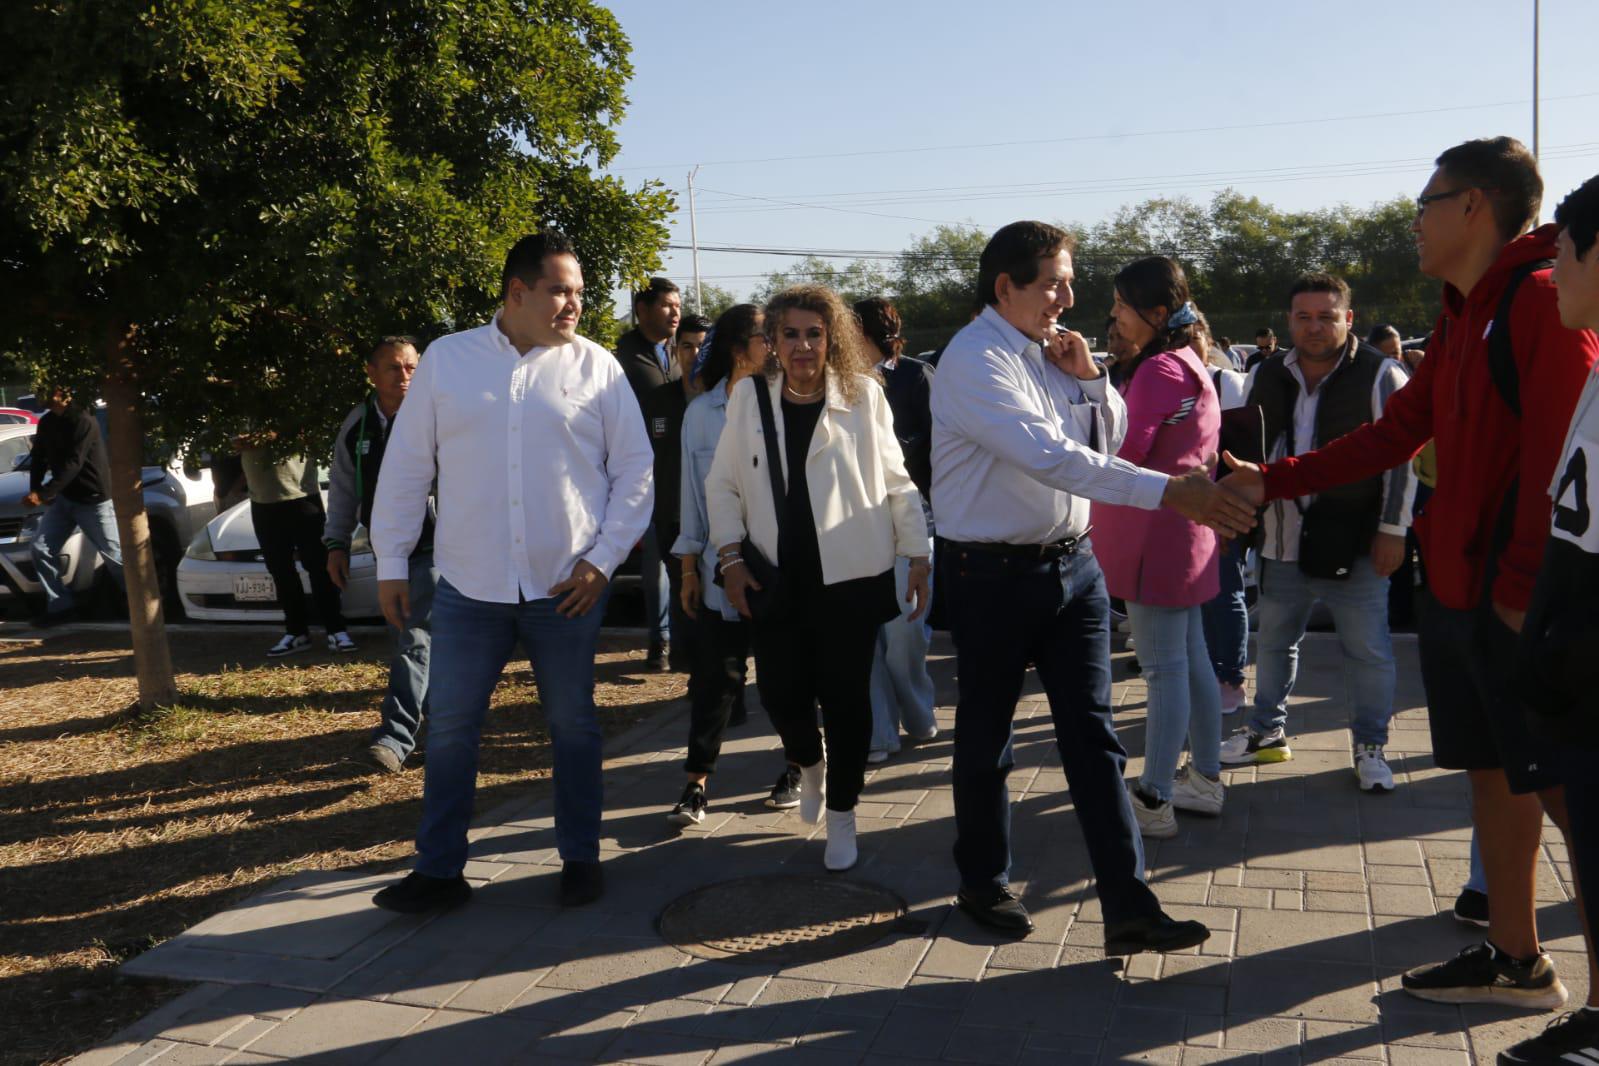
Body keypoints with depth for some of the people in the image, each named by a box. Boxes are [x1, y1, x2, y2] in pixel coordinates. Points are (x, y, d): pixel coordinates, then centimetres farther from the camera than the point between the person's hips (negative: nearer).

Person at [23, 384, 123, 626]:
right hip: (63, 498, 7)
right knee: (41, 550, 1)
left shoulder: (83, 421, -19)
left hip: (94, 499, -7)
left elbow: (73, 464, -25)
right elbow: (39, 459, 11)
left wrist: (43, 494, -28)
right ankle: (60, 606, 10)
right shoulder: (46, 422, 6)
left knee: (115, 556, -2)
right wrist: (35, 491, -5)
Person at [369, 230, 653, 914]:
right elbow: (406, 466, 7)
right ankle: (439, 870, 21)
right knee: (449, 728, 6)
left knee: (573, 725, 11)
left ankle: (580, 859, 26)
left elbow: (635, 468, 2)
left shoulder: (596, 367, 1)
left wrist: (604, 557, -6)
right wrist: (391, 562, 5)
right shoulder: (446, 360, 3)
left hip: (567, 587, -1)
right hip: (469, 587, 1)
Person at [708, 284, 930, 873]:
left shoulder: (863, 395, -1)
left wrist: (919, 555, 1)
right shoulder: (749, 396, 4)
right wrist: (731, 556, -2)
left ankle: (841, 815, 23)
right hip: (775, 577, 2)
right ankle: (809, 763, 34)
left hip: (851, 577, -1)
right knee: (781, 693, -1)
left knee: (846, 697, 3)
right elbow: (723, 483, 8)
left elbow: (896, 481, 3)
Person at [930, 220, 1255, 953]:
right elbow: (1052, 457, -30)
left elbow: (1108, 440, 16)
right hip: (993, 574, -6)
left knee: (1092, 734, 3)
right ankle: (983, 883, 30)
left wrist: (1087, 377, -2)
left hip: (1072, 563, 7)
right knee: (985, 735, 10)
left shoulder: (1049, 352, 8)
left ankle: (1128, 908, 6)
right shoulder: (976, 362, -17)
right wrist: (1169, 492, -36)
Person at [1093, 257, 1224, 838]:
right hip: (1187, 527, 10)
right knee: (1191, 658, 15)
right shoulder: (1191, 362, 15)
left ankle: (1154, 801, 0)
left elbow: (1128, 454, -18)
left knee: (1164, 666, -6)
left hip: (1156, 531, -10)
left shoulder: (1158, 369, -16)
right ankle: (1205, 779, 25)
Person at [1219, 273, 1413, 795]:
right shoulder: (1266, 377, 6)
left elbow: (1403, 457, -8)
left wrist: (1392, 529, -11)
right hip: (1282, 540, 5)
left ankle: (1371, 746, 21)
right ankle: (1268, 732, 33)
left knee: (1368, 650, 5)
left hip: (1354, 545, -5)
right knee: (1273, 642, 17)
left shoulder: (1381, 376, -8)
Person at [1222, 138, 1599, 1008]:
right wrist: (1273, 481, 16)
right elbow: (1397, 432, 19)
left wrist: (1524, 588, -20)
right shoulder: (1462, 315, 16)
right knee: (1489, 771, 15)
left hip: (1516, 598, -9)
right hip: (1455, 584, 9)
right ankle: (1515, 960, 26)